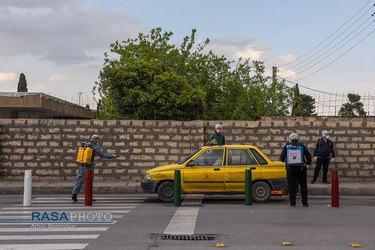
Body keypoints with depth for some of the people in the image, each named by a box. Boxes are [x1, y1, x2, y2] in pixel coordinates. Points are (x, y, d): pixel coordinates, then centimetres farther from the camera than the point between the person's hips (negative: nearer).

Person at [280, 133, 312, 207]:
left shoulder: (287, 146, 2)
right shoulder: (302, 146, 3)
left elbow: (281, 158, 3)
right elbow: (308, 156, -1)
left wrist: (284, 160, 26)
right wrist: (309, 162, 20)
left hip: (291, 169, 0)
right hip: (301, 169, 0)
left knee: (292, 186, 3)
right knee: (303, 186, 8)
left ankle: (292, 203, -1)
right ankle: (304, 202, 6)